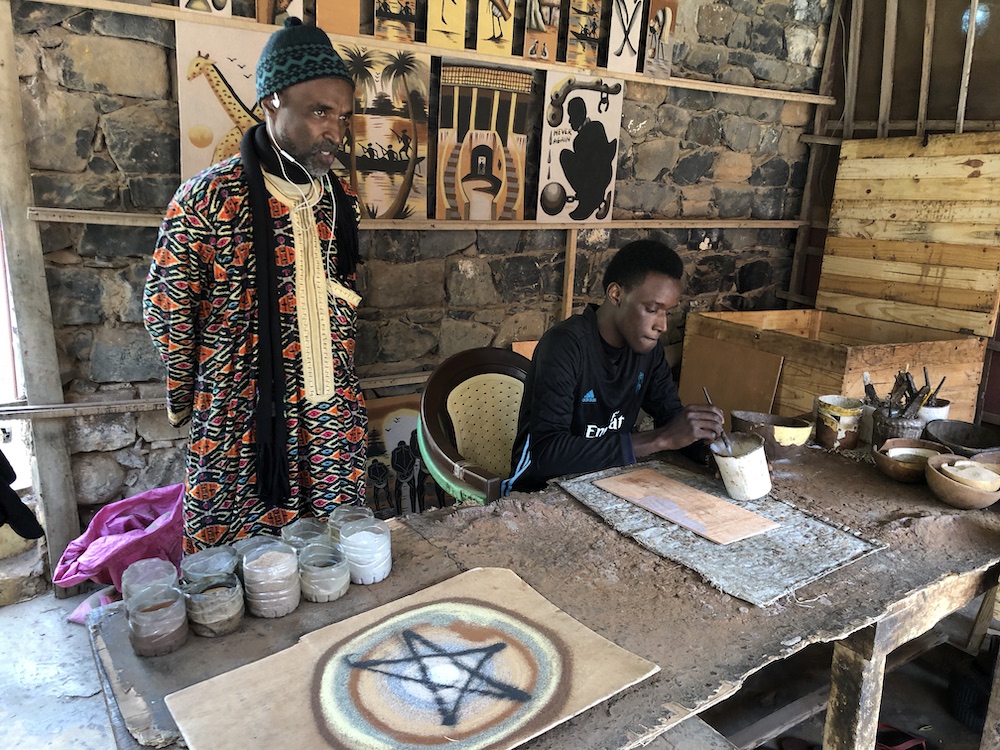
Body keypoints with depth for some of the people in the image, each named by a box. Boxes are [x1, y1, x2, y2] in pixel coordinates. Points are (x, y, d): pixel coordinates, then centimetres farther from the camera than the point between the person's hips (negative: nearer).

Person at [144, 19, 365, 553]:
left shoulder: (338, 199, 5)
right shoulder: (210, 197, -12)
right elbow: (166, 305, -4)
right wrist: (185, 398, 4)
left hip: (334, 422, 5)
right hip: (243, 419, -4)